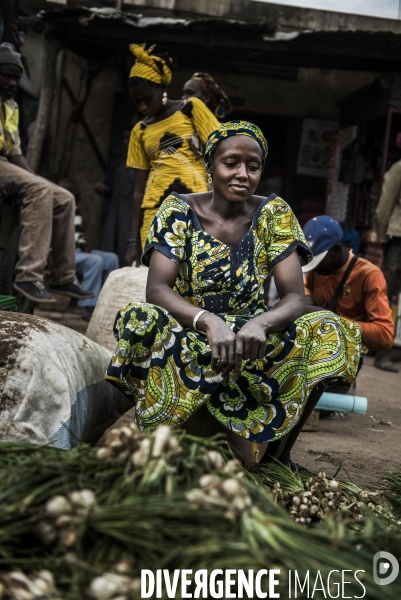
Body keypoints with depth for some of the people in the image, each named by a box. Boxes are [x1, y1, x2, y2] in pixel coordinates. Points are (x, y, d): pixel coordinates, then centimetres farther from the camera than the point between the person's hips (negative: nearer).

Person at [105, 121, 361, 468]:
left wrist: (260, 323, -34)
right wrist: (209, 321, -38)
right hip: (186, 342, -2)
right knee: (141, 319, -35)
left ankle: (281, 453, -9)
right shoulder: (179, 211, -4)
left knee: (328, 332, -24)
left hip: (249, 347, 2)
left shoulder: (274, 215, -1)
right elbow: (157, 289, -16)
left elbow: (295, 298, -10)